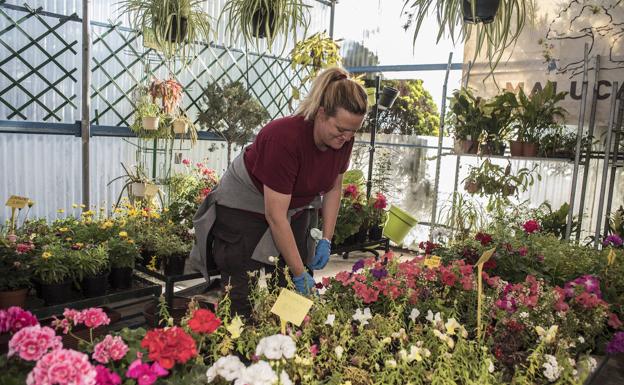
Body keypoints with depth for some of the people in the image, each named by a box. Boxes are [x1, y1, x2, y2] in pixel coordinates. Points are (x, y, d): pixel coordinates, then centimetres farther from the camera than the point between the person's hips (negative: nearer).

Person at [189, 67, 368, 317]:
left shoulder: (343, 139, -13)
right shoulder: (284, 137, -32)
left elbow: (334, 187, 5)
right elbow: (275, 216, -30)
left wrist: (326, 240, -2)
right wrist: (300, 274, -25)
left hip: (294, 213, 6)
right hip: (244, 212, -6)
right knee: (249, 305, -5)